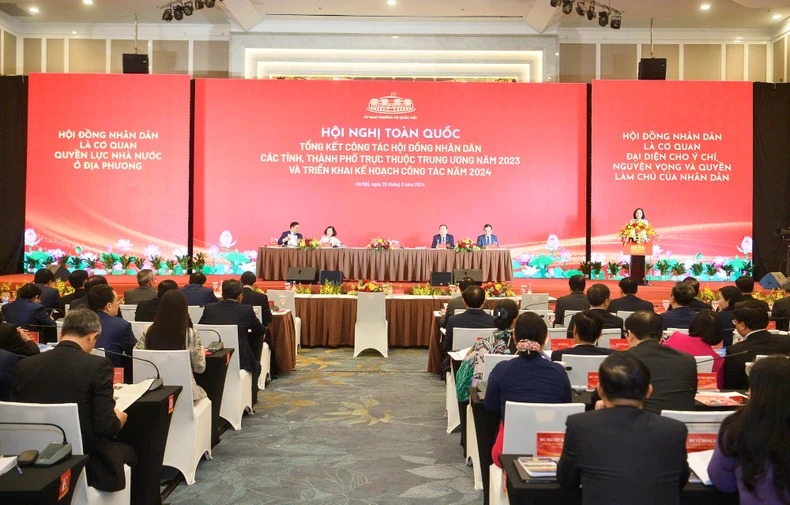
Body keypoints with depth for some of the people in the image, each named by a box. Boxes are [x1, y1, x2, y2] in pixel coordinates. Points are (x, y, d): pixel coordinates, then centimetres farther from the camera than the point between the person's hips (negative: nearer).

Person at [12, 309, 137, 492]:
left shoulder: (24, 365, -3)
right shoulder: (98, 365, -17)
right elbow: (106, 426, -19)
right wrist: (118, 420, 3)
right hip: (87, 463, -5)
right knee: (128, 451, 27)